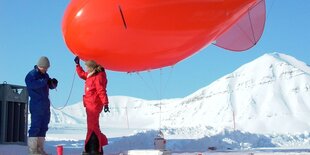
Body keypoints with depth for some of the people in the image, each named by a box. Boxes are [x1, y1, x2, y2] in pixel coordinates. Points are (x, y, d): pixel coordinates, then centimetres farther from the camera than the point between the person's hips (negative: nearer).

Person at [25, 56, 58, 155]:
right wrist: (44, 81, -29)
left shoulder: (45, 75, 16)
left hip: (45, 104, 9)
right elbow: (32, 85, -27)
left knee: (44, 127, 10)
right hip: (36, 104, -8)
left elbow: (51, 86, 18)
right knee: (35, 126, -10)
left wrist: (53, 83, -3)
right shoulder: (31, 74, -9)